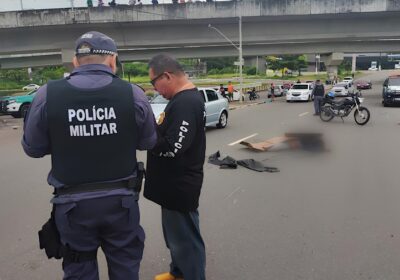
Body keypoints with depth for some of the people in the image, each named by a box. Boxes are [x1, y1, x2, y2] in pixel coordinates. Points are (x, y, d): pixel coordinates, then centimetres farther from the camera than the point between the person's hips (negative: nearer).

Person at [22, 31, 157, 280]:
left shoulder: (48, 95, -12)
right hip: (121, 199, 0)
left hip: (73, 203, 0)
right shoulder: (133, 93, -12)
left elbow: (33, 148, 0)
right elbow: (149, 142, 0)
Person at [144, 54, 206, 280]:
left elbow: (172, 147, -28)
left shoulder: (185, 103, -24)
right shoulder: (186, 98, 10)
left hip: (180, 185, -11)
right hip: (175, 182, 11)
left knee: (185, 238, 5)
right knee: (176, 234, 25)